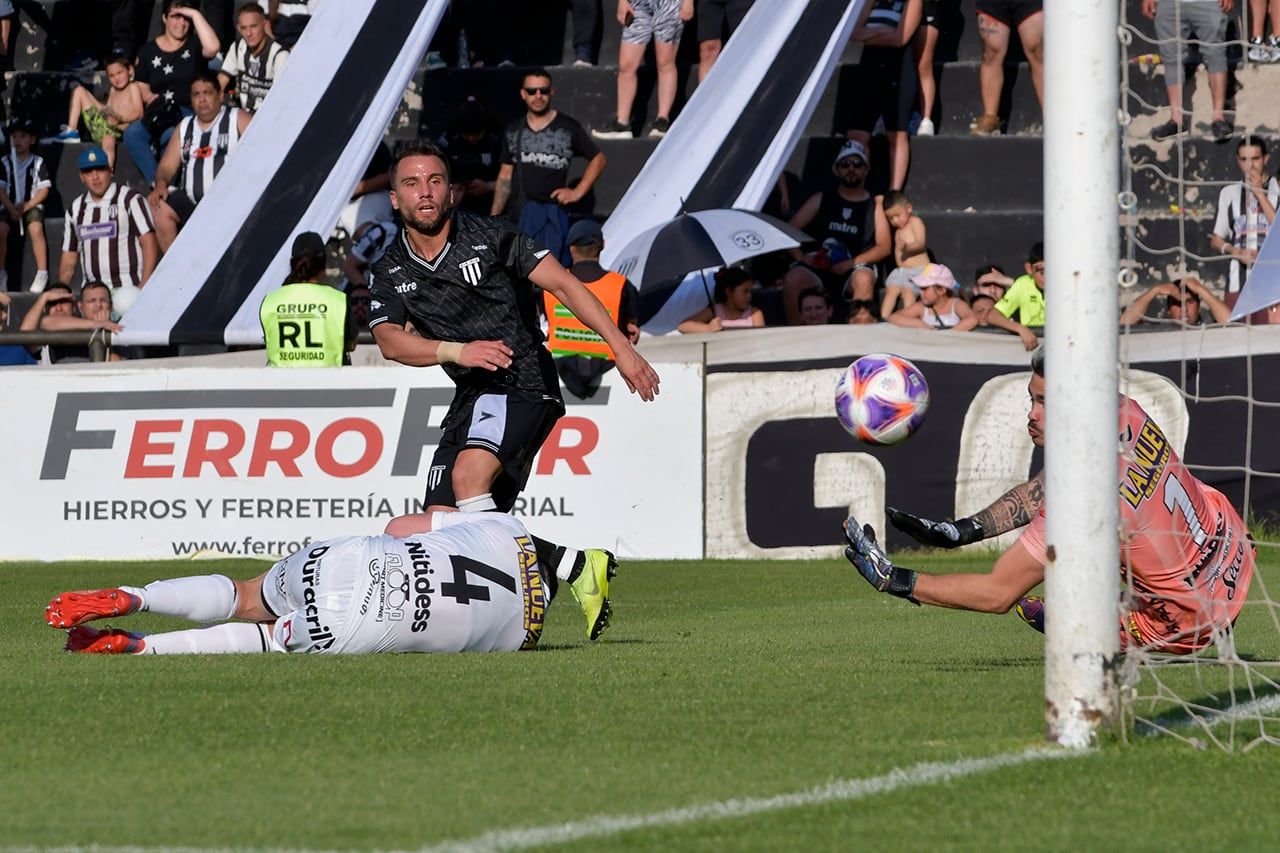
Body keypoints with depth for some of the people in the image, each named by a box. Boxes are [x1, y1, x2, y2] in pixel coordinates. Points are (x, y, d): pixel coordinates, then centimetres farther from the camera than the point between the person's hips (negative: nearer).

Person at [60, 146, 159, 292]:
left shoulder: (131, 200, 2)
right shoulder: (76, 208, 18)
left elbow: (149, 242, -4)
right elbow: (69, 257, 20)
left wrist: (144, 287, -14)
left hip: (128, 289, -4)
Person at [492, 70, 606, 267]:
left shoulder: (568, 128, 1)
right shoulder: (513, 131, 13)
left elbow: (598, 159, 9)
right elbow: (505, 176, 17)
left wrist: (578, 192, 1)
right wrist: (493, 218, 14)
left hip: (554, 211, -4)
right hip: (522, 212, 4)